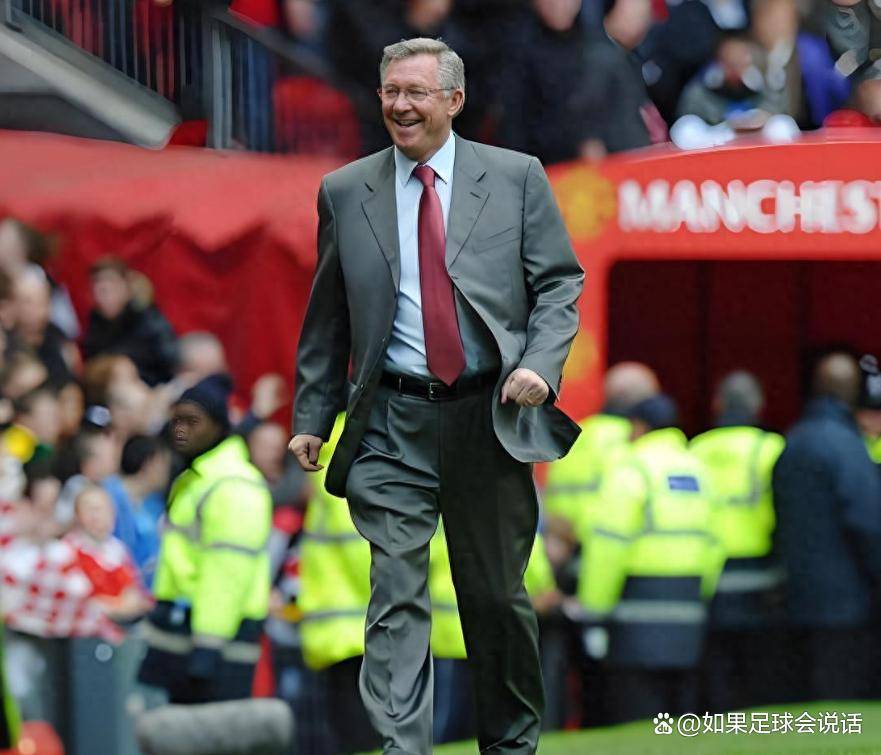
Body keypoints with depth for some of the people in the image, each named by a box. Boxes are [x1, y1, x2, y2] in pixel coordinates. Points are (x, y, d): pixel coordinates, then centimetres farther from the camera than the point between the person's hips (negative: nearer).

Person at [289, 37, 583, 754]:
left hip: (491, 416, 0)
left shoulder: (517, 177, 4)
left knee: (498, 595, 11)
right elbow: (327, 316, 12)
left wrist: (540, 365, -13)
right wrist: (312, 418, 8)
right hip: (392, 423, 0)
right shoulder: (345, 192, 7)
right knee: (397, 597, -10)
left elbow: (560, 283, 4)